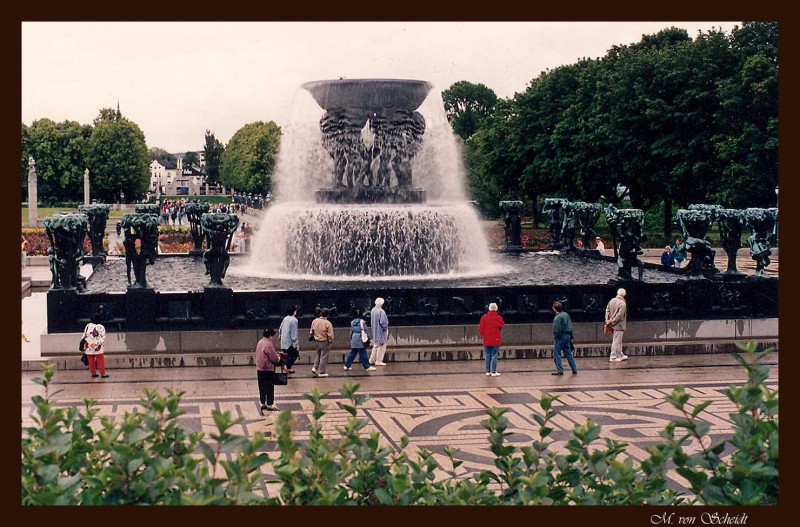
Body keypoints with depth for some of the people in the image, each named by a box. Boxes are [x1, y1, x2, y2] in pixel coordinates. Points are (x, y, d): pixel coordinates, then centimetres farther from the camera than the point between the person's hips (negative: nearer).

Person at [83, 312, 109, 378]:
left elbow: (84, 336, 8)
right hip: (98, 348, -4)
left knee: (91, 361, 11)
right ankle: (103, 374, 5)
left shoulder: (88, 326, 3)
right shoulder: (101, 327, -10)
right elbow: (103, 338, -9)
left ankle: (93, 373, 16)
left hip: (89, 348, 4)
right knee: (100, 361, 3)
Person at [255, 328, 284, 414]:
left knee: (262, 387, 13)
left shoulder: (260, 342, 7)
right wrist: (279, 358, 5)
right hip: (268, 369, -8)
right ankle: (270, 405, 7)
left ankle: (263, 404, 20)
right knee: (269, 388, 2)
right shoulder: (269, 344, -20)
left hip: (259, 369, 8)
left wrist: (275, 355, 12)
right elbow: (274, 358, -17)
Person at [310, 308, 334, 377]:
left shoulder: (314, 321, -2)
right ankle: (322, 372, 8)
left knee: (318, 355, 24)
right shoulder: (328, 323, -18)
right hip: (325, 342, -5)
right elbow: (330, 335, -16)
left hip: (317, 341, 5)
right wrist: (330, 341, 2)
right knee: (324, 357, 4)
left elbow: (312, 332, 8)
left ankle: (314, 368, 11)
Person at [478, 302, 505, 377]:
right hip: (495, 340, -2)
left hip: (486, 340, 2)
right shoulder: (498, 318, -9)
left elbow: (480, 329, 0)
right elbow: (502, 327, 2)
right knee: (494, 356, 0)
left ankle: (488, 371, 13)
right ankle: (493, 371, 0)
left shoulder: (484, 317, -4)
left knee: (488, 356, 9)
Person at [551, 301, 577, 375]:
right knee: (568, 353, 14)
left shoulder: (557, 318, -18)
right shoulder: (566, 315, 7)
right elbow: (570, 326, 12)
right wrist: (571, 337, 18)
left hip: (560, 337, -8)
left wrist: (555, 335, -3)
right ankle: (574, 370, 15)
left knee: (557, 354, 1)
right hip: (567, 336, 8)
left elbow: (557, 330, -22)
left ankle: (560, 370, -1)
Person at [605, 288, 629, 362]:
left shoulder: (612, 300, 6)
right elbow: (619, 315, -20)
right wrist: (612, 321, -12)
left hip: (613, 324, 8)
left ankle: (620, 355, 28)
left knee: (618, 341, 18)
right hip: (619, 325, -8)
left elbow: (607, 310, 9)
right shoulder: (622, 303, -17)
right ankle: (613, 357, -1)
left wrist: (607, 319, 7)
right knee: (616, 341, -3)